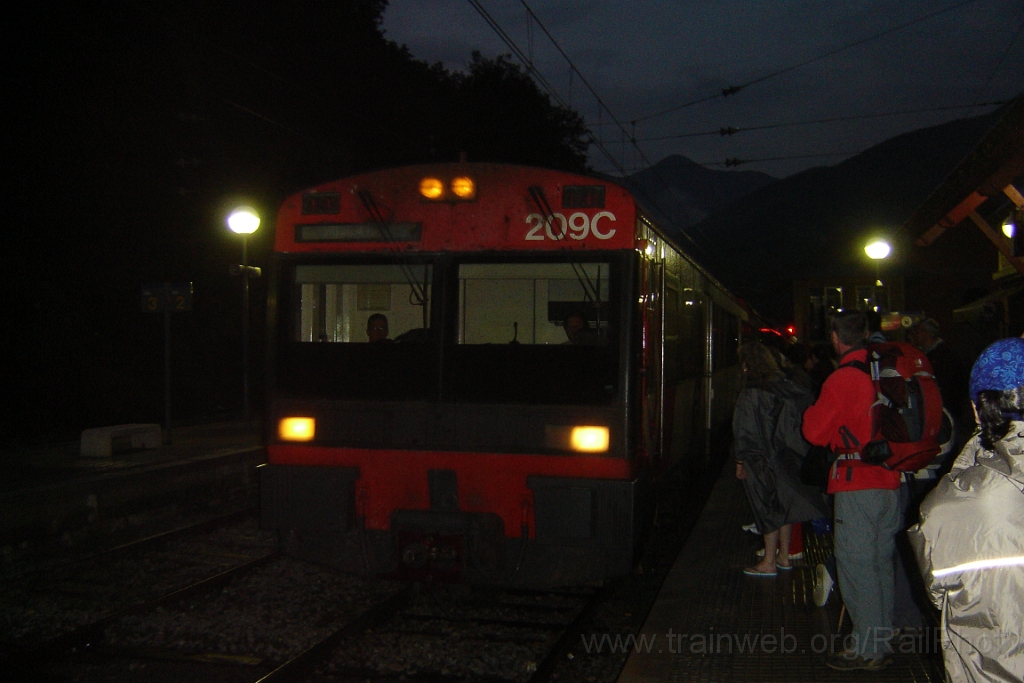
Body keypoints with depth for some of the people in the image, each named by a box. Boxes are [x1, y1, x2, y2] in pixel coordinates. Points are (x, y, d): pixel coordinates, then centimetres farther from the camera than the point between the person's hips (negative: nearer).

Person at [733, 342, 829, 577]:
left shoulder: (751, 395, -17)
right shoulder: (788, 387, 2)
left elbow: (744, 432, -13)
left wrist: (740, 462, -4)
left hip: (762, 461, -6)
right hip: (787, 458, 6)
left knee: (768, 509, 1)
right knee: (784, 506, 15)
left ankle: (769, 563, 8)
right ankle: (783, 556, 25)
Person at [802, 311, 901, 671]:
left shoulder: (843, 378, -14)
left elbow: (815, 432, -9)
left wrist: (812, 409, 7)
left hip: (857, 484, -8)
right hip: (890, 480, 8)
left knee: (856, 565, -2)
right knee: (881, 562, 15)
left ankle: (867, 649, 2)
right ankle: (882, 639, 24)